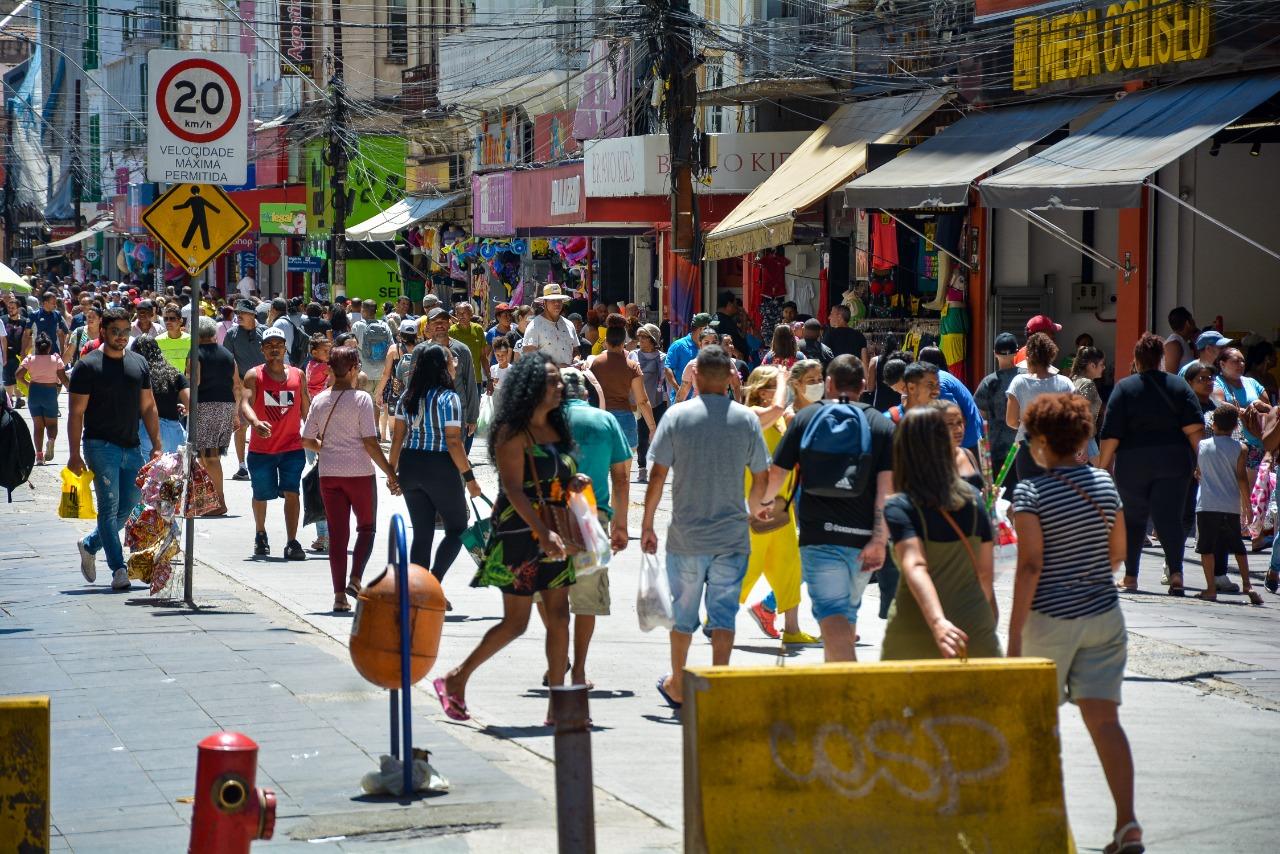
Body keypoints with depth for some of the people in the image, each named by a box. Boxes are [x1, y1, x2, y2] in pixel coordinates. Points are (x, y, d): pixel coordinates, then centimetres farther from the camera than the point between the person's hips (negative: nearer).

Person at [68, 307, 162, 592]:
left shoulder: (138, 364, 11)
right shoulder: (87, 366, -5)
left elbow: (148, 408, 15)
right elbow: (76, 413, -5)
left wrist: (156, 446, 9)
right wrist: (74, 455, -10)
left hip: (132, 448, 6)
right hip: (100, 447, -6)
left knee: (128, 507, 9)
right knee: (109, 507, -8)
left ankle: (89, 546, 30)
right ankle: (119, 570, -9)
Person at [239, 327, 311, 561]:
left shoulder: (298, 375, 5)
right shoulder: (254, 376, -4)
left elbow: (306, 410, 11)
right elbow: (245, 404, -17)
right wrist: (255, 422, -37)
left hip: (292, 447, 1)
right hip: (261, 449, -1)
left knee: (291, 492, -12)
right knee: (261, 495, 14)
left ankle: (292, 543, -13)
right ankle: (260, 535, 39)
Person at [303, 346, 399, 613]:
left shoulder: (319, 400, 4)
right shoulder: (361, 399, -10)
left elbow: (307, 441, 7)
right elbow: (370, 443, -13)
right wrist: (391, 473, -8)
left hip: (329, 473, 4)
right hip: (359, 472, -4)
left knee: (337, 533, 7)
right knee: (367, 528, 14)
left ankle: (339, 594, 2)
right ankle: (355, 580, -3)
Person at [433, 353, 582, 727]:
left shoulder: (556, 428, 12)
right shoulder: (513, 432, -12)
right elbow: (513, 489, -19)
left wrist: (574, 482, 1)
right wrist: (543, 532, -26)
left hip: (553, 535, 7)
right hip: (520, 537, -7)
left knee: (559, 618, 2)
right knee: (516, 622, -3)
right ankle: (455, 681, 14)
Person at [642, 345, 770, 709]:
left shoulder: (677, 415, -5)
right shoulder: (746, 419, -1)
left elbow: (657, 475, -5)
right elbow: (761, 478, 5)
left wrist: (647, 524, 4)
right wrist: (751, 512, 24)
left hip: (686, 535, 0)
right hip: (732, 534, 0)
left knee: (683, 611, 13)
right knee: (724, 612, 3)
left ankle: (677, 687, 27)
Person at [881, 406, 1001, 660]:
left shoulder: (899, 507, -9)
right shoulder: (973, 499, 6)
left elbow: (915, 566, -25)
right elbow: (985, 573, 10)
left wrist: (938, 622, -37)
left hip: (915, 641, -4)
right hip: (976, 637, 4)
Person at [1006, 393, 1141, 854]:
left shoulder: (1031, 492, -12)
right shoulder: (1104, 483, 4)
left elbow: (1030, 566, -17)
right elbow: (1117, 553, 12)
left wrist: (1014, 636, -15)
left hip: (1050, 620, -4)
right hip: (1104, 616, 4)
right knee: (1104, 718, 0)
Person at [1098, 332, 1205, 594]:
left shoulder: (1124, 388, -2)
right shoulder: (1179, 386, 4)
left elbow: (1111, 434, -7)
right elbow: (1194, 427, -4)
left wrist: (1103, 464, -1)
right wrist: (1199, 459, 5)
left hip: (1133, 462, -1)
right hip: (1174, 462, 1)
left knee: (1133, 519, 14)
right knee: (1169, 518, -2)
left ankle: (1130, 577, 18)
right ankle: (1175, 571, -22)